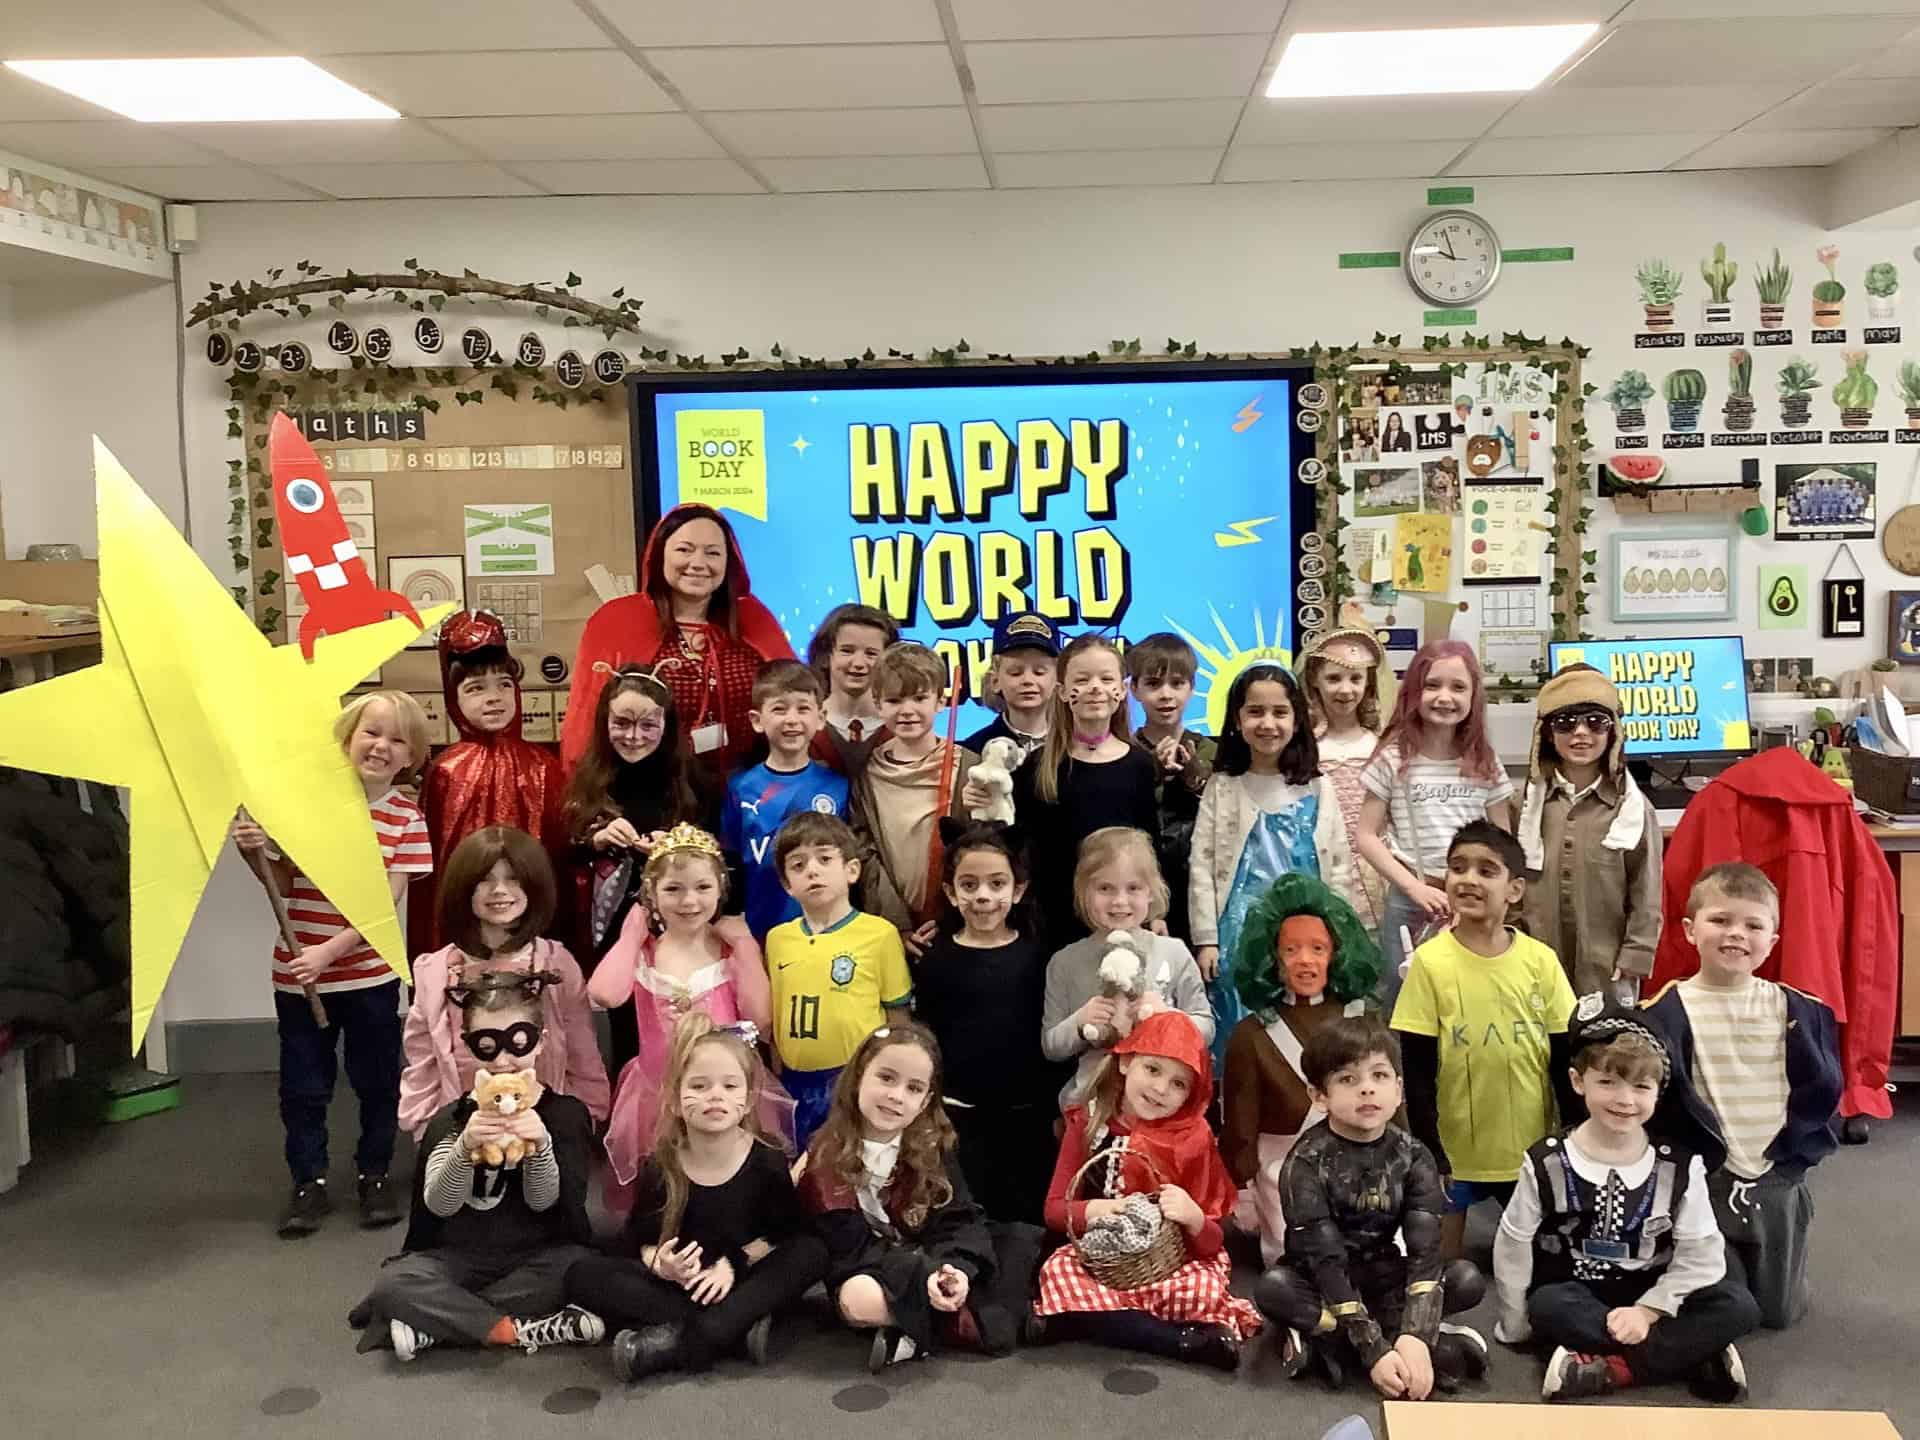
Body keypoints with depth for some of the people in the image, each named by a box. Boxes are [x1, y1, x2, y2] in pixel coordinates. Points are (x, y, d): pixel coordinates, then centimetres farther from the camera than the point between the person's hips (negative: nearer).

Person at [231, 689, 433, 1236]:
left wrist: (330, 951, -22)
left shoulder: (407, 817, -7)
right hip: (297, 972, 1)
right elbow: (284, 886, 1)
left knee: (377, 1082, 12)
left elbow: (387, 902, -13)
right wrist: (258, 851, -18)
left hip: (369, 975, -1)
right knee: (303, 1086, 10)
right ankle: (309, 1182, 26)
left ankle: (374, 1174, 30)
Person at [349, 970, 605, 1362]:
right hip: (460, 1258, 1)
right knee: (393, 1284, -27)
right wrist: (465, 1149, -34)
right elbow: (439, 1206, -14)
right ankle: (523, 1331, -20)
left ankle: (436, 1322, -20)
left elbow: (543, 1202, -12)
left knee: (582, 1269, -33)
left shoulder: (564, 1113, -5)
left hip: (537, 1258, -1)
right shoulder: (452, 1119, -1)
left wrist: (540, 1146, -33)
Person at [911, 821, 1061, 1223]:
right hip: (961, 1115, -1)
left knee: (1029, 1219, 11)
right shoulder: (936, 960, -2)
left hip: (1027, 1113, 1)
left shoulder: (1036, 954, -1)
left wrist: (1059, 1109, 3)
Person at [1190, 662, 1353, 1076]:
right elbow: (1201, 867, 0)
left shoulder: (1317, 790, 6)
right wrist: (1206, 939, -4)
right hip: (1240, 933, -1)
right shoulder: (1222, 788, 2)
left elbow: (1338, 867, 7)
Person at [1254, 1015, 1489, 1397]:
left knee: (1467, 1281, -19)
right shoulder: (1307, 1162, -19)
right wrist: (1374, 1349, -33)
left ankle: (1323, 1337, -19)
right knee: (1273, 1288, -33)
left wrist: (1415, 1337, -34)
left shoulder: (1414, 1158, -10)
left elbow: (1425, 1251, -19)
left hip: (1386, 1280, 3)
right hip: (1322, 1285, -3)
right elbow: (1326, 1260, -25)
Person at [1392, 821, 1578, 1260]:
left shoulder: (1541, 960, -6)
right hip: (1454, 1150, -2)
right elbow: (1417, 1074, -8)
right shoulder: (1430, 962, -11)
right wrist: (1429, 1156, -10)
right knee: (1444, 1265, 11)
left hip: (1532, 1149, 2)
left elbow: (1563, 1062, 2)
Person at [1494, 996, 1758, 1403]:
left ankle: (1611, 1368, -28)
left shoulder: (1680, 1165, -6)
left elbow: (1700, 1252, -8)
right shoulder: (1547, 1163, -8)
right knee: (1548, 1307, -35)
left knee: (1738, 1305, -23)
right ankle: (1696, 1355, -28)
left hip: (1650, 1297, 1)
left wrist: (1648, 1311, -17)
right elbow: (1514, 1246, -3)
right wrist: (1519, 1328, -3)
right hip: (1575, 1296, -1)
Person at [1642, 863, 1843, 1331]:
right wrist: (1706, 1151, -15)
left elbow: (1825, 1090, 1)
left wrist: (1789, 1151, -5)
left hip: (1778, 1181, 3)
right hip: (1703, 1181, -3)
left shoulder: (1800, 1010, 0)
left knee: (1780, 1311, 13)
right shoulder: (1666, 1012, -10)